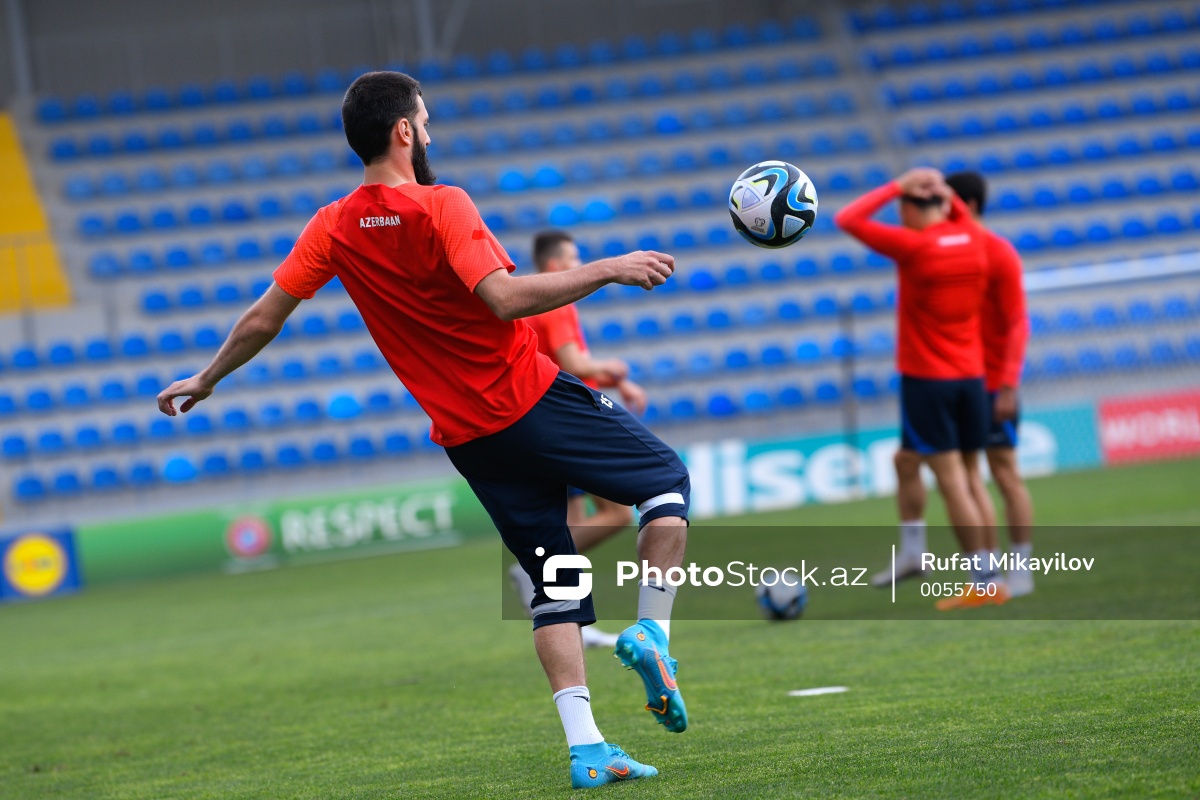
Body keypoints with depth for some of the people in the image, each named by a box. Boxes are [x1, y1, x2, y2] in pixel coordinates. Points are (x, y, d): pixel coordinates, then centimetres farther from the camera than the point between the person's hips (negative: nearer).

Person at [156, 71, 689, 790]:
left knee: (554, 582, 11)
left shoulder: (333, 230, 3)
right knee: (667, 480, 11)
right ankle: (652, 633, -7)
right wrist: (608, 269, -20)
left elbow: (263, 320, 7)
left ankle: (585, 748, 1)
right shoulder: (442, 207, -14)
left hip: (467, 437, 6)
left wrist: (206, 381, 23)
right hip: (535, 400, -5)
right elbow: (505, 298, -27)